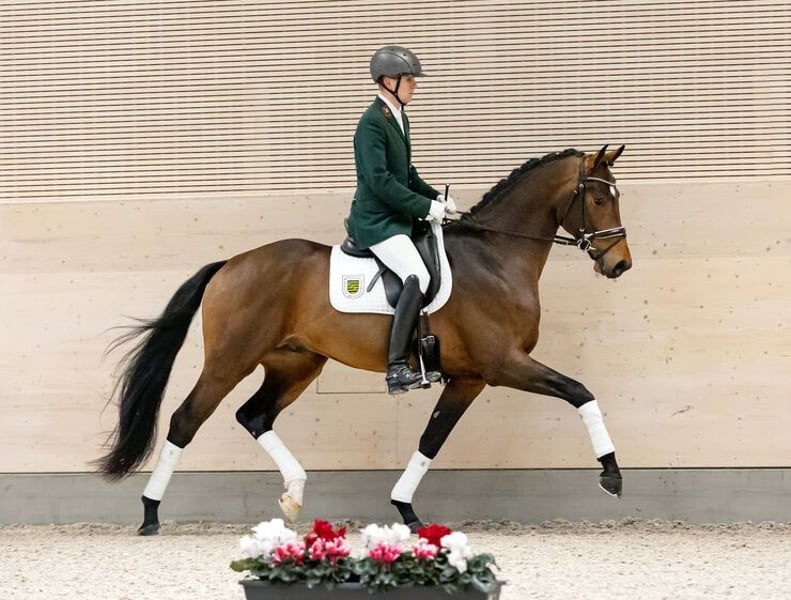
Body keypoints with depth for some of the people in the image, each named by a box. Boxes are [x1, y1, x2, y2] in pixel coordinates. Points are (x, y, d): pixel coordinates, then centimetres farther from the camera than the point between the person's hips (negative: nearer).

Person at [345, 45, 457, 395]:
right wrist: (425, 206, -19)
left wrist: (437, 199, 8)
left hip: (396, 217, 10)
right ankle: (397, 369, -29)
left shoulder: (398, 118, 14)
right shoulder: (372, 123, -15)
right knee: (418, 277, -27)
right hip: (376, 220, -10)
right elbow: (379, 180, -23)